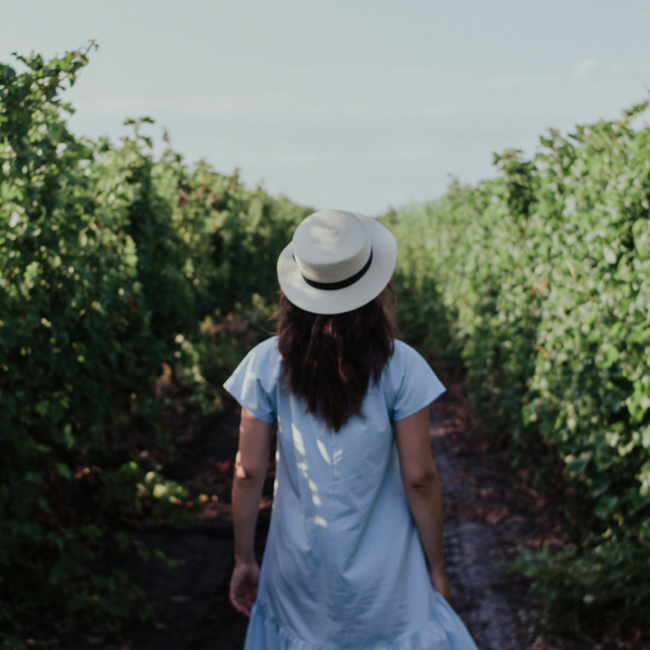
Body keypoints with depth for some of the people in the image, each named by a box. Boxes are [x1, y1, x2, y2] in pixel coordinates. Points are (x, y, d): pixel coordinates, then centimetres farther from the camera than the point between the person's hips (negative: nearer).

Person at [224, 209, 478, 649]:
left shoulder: (267, 364, -9)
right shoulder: (400, 366, -14)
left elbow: (249, 473, -5)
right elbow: (419, 479, -10)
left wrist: (244, 559, 8)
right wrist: (436, 568, 2)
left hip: (300, 565, 2)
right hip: (382, 571, -2)